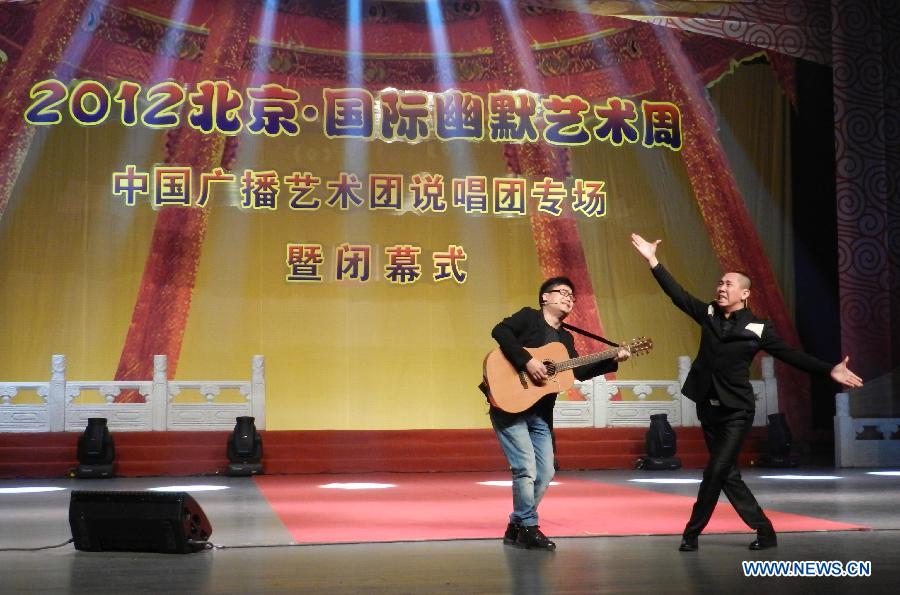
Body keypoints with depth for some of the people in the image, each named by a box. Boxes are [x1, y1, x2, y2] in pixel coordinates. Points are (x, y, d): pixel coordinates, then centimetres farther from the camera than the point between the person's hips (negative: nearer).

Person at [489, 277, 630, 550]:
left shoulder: (566, 338, 18)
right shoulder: (528, 316, -1)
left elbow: (579, 372, 12)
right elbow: (500, 331, -18)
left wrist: (613, 360, 3)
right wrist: (527, 361, -25)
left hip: (540, 414, 8)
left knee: (545, 473, 7)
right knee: (526, 469, -12)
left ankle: (516, 527, 20)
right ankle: (528, 527, 3)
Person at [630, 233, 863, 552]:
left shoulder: (758, 328, -5)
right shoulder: (708, 314, 5)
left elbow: (792, 355, -6)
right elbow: (678, 294, 2)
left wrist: (830, 370, -16)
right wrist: (653, 261, -4)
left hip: (736, 411, -4)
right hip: (708, 407, 5)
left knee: (715, 472, -10)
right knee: (728, 475, 9)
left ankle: (692, 533, 3)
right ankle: (764, 530, 21)